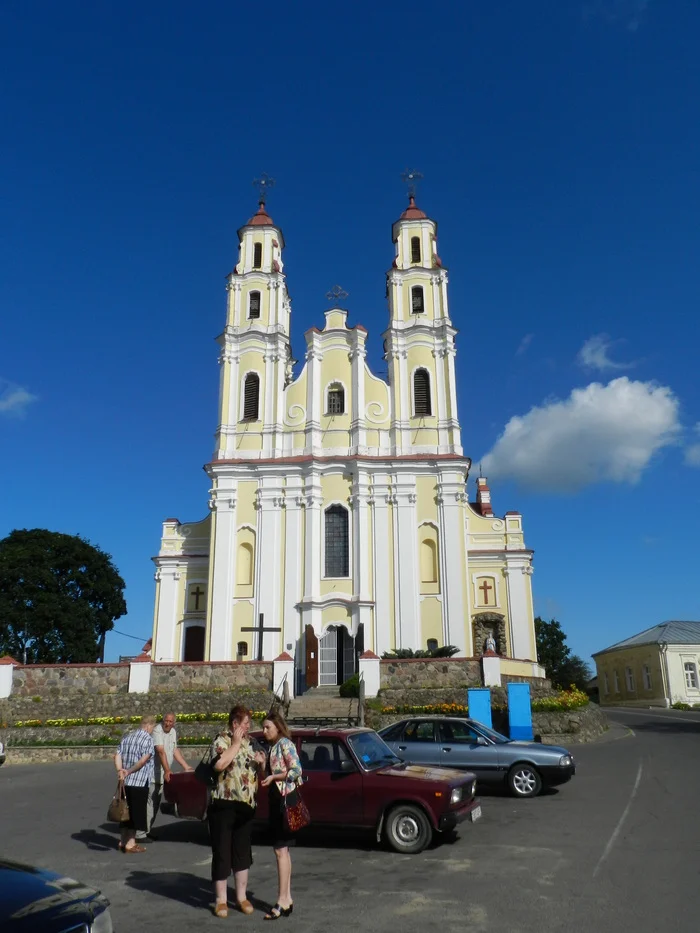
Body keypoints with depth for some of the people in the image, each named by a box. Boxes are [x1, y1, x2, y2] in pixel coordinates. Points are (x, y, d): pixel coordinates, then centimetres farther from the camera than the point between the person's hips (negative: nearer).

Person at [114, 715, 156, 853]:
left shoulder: (126, 737, 13)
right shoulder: (147, 739, -10)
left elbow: (117, 756, 4)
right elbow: (143, 760, -19)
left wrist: (120, 771, -7)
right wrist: (129, 771, -11)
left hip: (126, 782, 7)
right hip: (139, 782, -7)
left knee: (127, 811, 17)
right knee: (136, 812, 3)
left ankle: (124, 841, 24)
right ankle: (130, 844, 8)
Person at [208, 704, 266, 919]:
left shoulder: (249, 743, 12)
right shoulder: (222, 740, -8)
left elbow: (257, 773, 19)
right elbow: (219, 764, -26)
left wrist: (261, 763, -2)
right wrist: (236, 744, -20)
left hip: (246, 805, 6)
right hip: (224, 805, -6)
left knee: (242, 852, 12)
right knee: (222, 853, 3)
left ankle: (242, 897, 23)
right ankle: (221, 900, 15)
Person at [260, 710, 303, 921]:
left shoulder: (285, 744, -13)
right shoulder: (272, 746, 13)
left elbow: (297, 771, -20)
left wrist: (273, 777, -17)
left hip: (286, 798, -9)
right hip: (276, 798, 9)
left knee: (280, 850, -7)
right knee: (282, 850, 13)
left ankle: (282, 901, -2)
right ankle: (287, 898, 20)